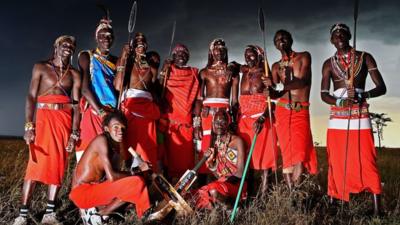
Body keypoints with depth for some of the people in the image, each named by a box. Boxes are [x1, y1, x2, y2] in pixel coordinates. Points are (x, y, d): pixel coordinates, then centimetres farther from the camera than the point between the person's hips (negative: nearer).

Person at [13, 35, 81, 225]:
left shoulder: (74, 74, 10)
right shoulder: (41, 67, 6)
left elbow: (76, 105, 3)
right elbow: (31, 97, -2)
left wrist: (74, 134, -6)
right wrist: (29, 126, -14)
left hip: (65, 120, 2)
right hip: (44, 117, -2)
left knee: (58, 165, 1)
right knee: (36, 164, -9)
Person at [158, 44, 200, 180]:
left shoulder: (194, 73, 14)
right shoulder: (168, 71, 11)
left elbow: (196, 97, 9)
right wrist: (164, 71, -7)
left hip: (186, 119, 1)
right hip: (169, 117, -1)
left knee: (186, 150, -2)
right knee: (170, 148, -6)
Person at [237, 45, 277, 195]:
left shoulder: (265, 74, -3)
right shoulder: (244, 71, 12)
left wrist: (262, 118, -27)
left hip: (261, 118, -5)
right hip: (244, 118, 5)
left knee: (263, 153, -4)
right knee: (246, 153, 6)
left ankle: (263, 190, 1)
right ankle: (249, 190, 14)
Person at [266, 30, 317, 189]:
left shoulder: (304, 57, 8)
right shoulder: (276, 66, 16)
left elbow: (303, 81, -9)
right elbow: (274, 92, 9)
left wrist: (280, 86, -21)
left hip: (302, 110, -2)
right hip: (282, 110, 2)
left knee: (300, 153, -14)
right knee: (286, 153, -2)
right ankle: (290, 191, 3)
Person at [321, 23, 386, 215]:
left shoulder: (365, 58, 6)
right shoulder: (329, 63, 10)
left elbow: (381, 87, 0)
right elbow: (324, 94, 2)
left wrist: (362, 95, -19)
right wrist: (340, 102, -17)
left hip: (360, 116, -1)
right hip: (337, 117, 2)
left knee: (366, 162, -6)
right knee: (336, 162, 2)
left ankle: (377, 208, -2)